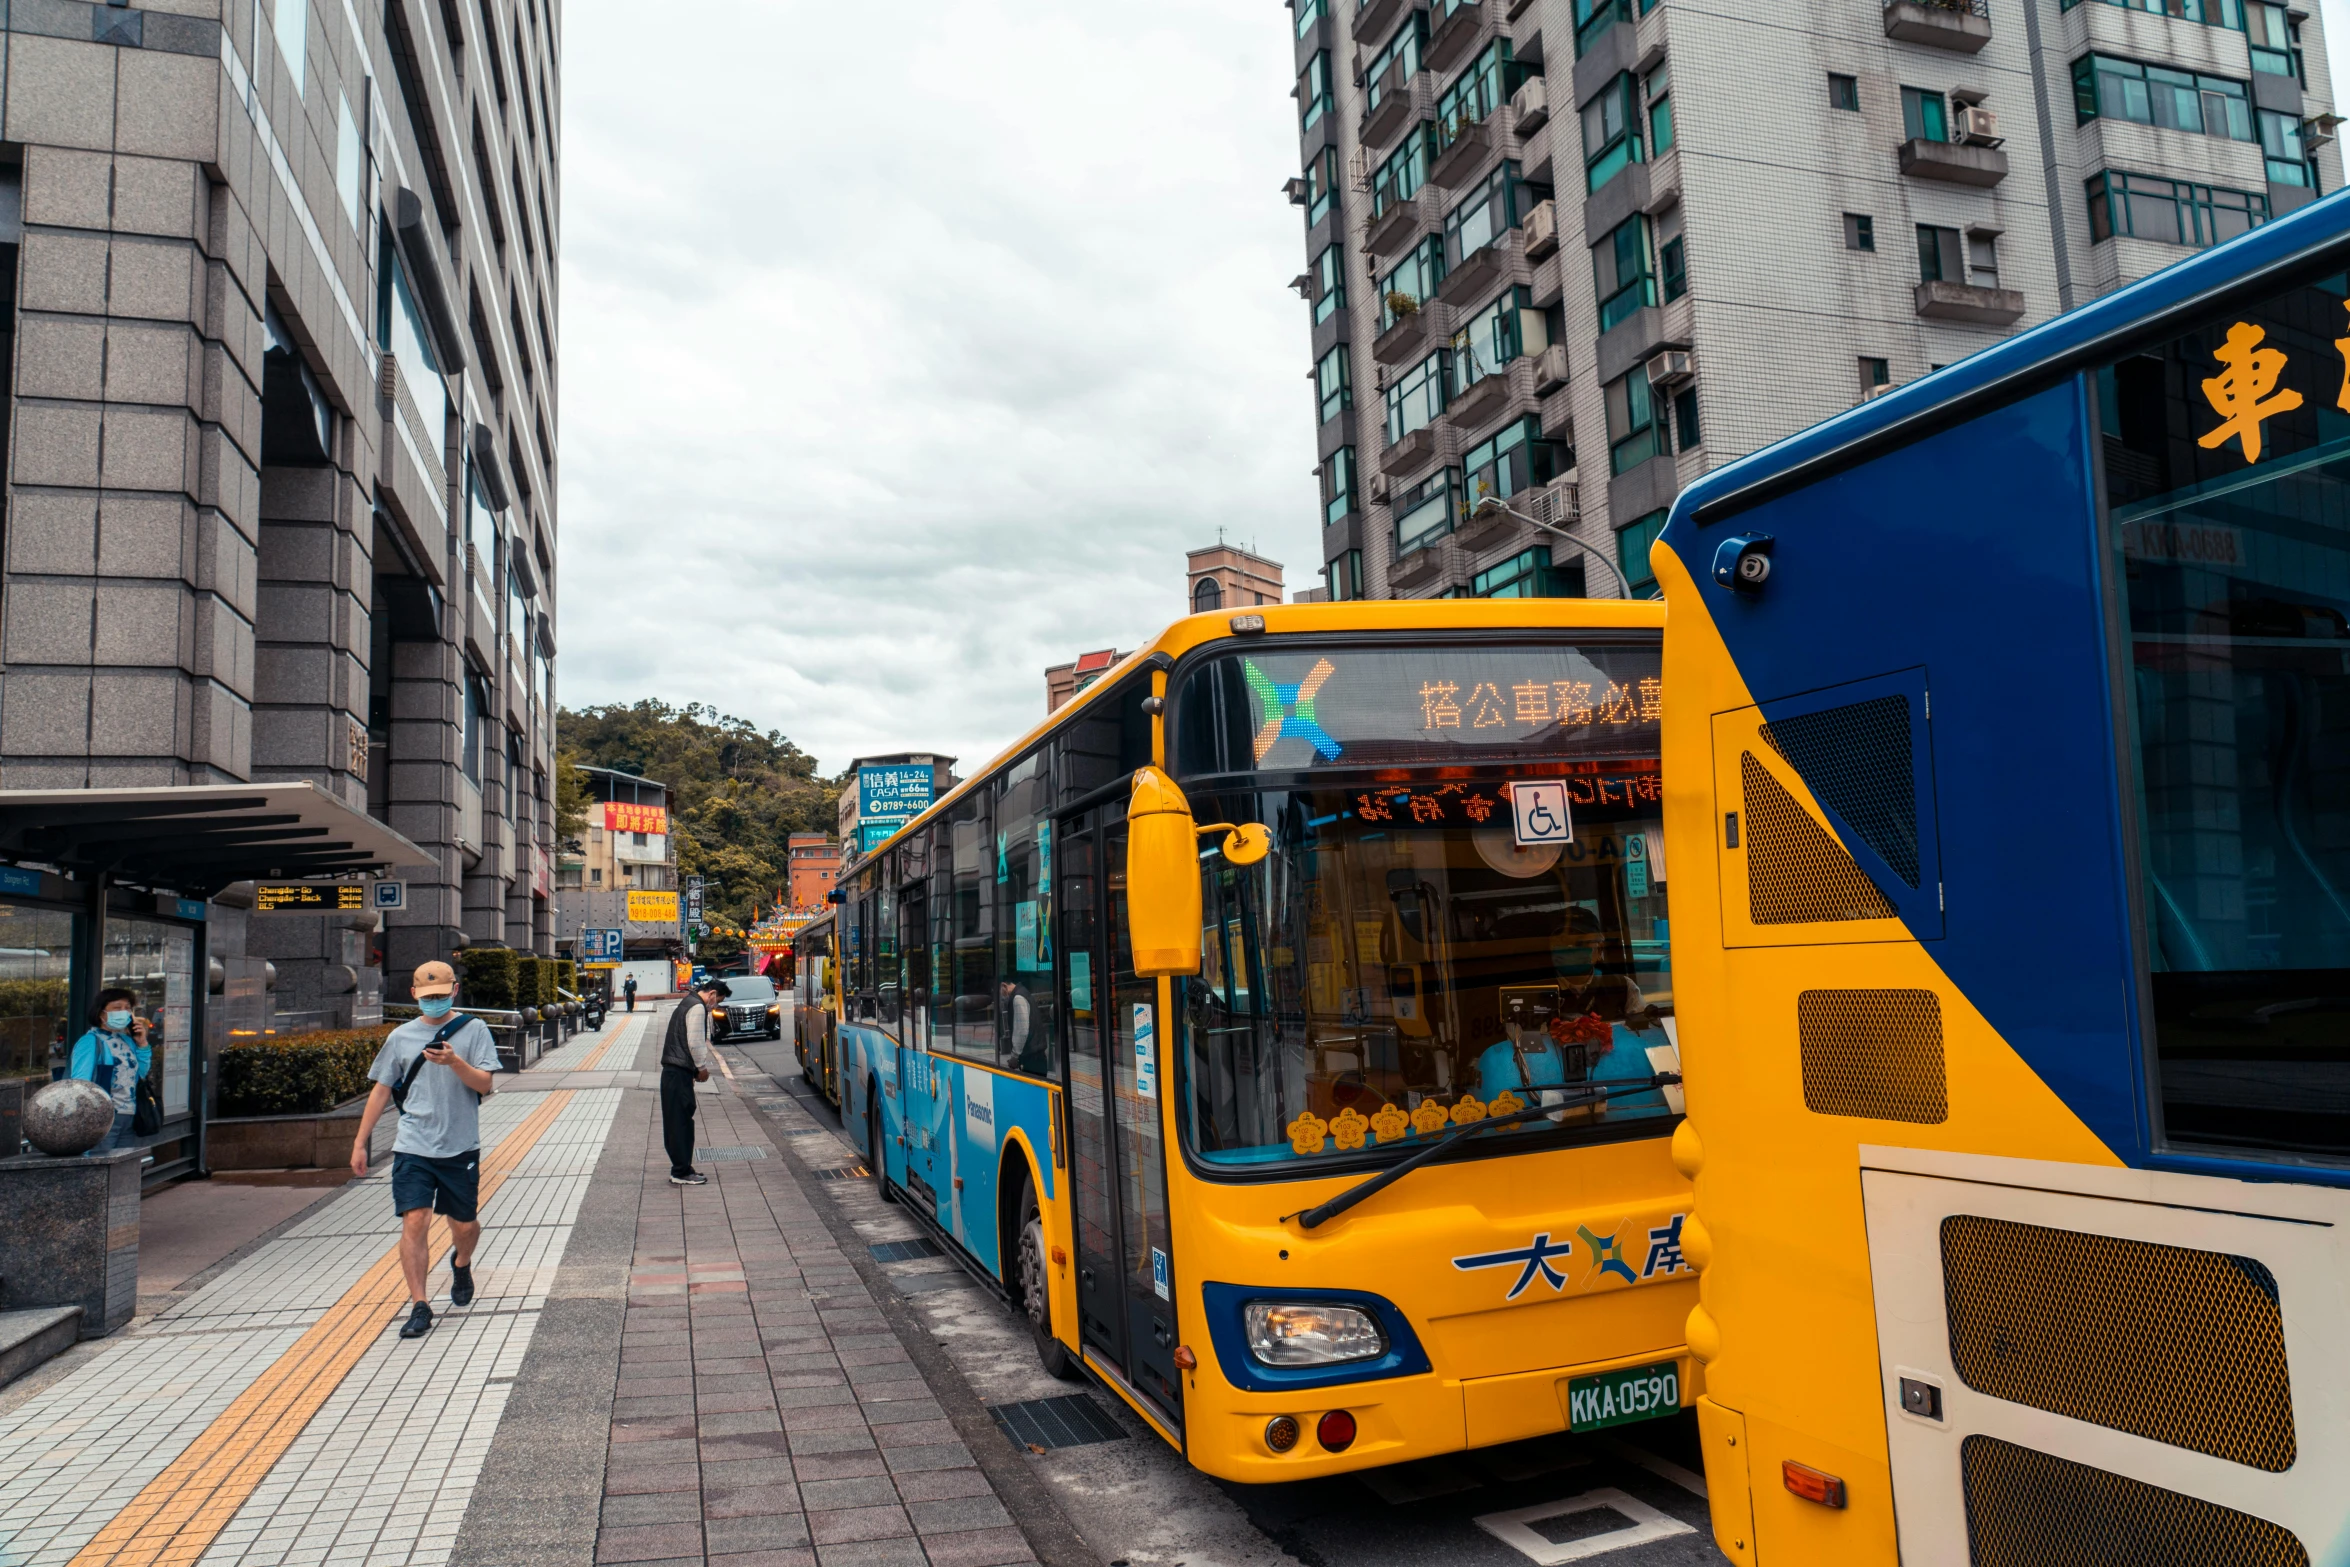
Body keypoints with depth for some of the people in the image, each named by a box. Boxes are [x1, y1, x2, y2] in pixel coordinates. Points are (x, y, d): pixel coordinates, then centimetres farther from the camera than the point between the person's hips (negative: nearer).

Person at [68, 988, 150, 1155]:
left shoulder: (128, 1041, 14)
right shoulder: (90, 1041, -6)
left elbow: (143, 1073, 15)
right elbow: (80, 1084, -13)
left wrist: (142, 1044, 7)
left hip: (127, 1118, 7)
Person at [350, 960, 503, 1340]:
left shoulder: (473, 1030, 0)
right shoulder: (401, 1037, 7)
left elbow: (485, 1084, -7)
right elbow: (381, 1090, 12)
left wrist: (454, 1062, -24)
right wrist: (360, 1142, 11)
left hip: (460, 1148, -1)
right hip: (413, 1148, 1)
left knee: (464, 1225, 9)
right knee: (414, 1222, -11)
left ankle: (461, 1264, 42)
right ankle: (419, 1307, -2)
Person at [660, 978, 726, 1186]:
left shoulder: (687, 1003, 20)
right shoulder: (697, 1007, -12)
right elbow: (693, 1042, -18)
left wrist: (696, 1068, 18)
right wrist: (701, 1068, -7)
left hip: (673, 1070, 10)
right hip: (680, 1073, -10)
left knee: (678, 1122, 13)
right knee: (681, 1122, -5)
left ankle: (681, 1168, 18)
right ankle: (681, 1173, -2)